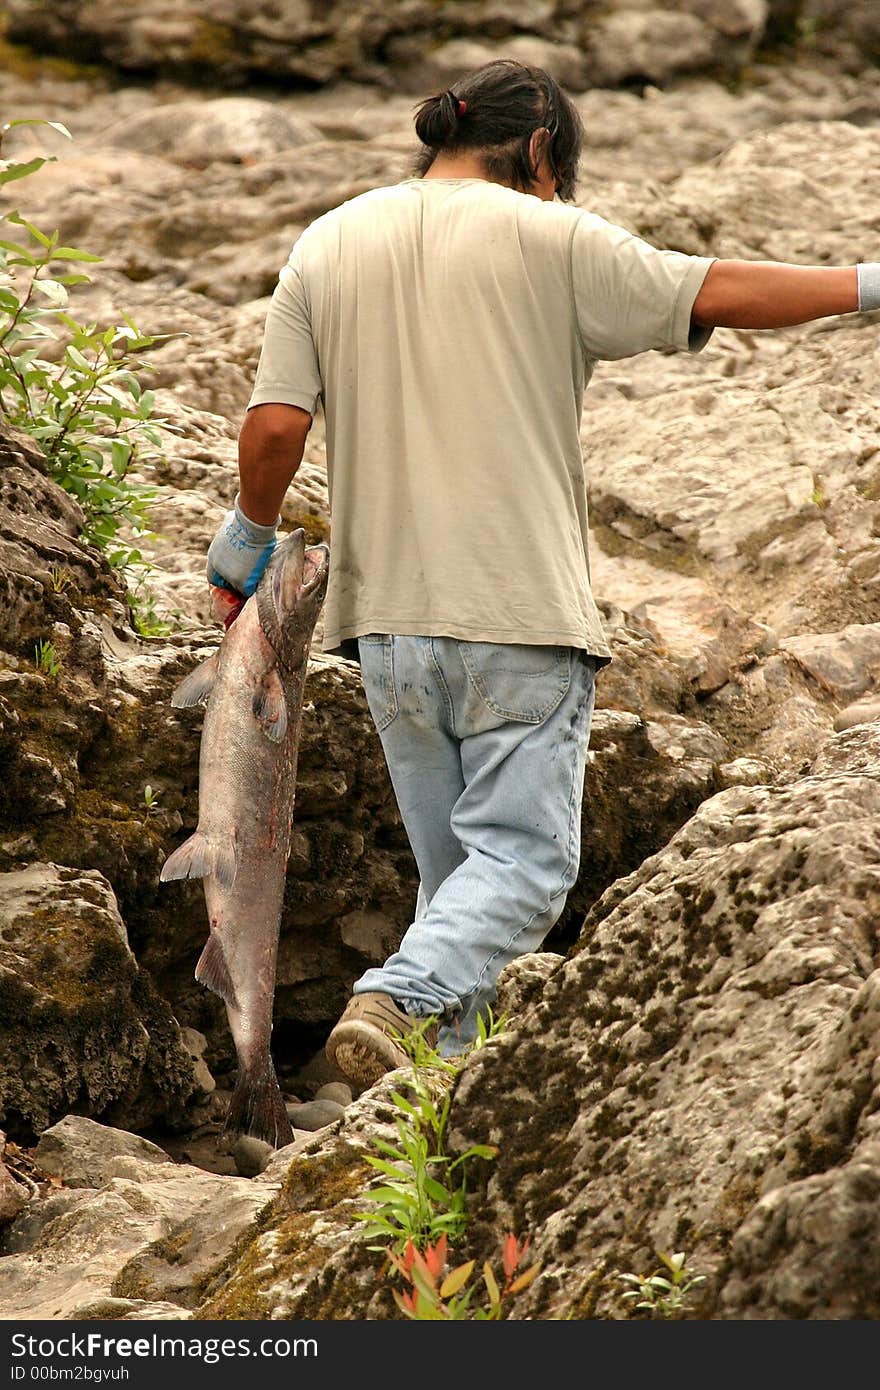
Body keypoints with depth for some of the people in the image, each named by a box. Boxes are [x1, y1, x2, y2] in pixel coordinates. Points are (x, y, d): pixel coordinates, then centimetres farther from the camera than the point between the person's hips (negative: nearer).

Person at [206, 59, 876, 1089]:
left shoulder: (326, 245, 8)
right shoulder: (546, 239, -4)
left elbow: (275, 423, 2)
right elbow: (723, 295, -2)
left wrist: (248, 533, 19)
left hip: (388, 615, 5)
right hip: (520, 615, -5)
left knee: (452, 870, 15)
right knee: (523, 860, -3)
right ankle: (393, 1003, -24)